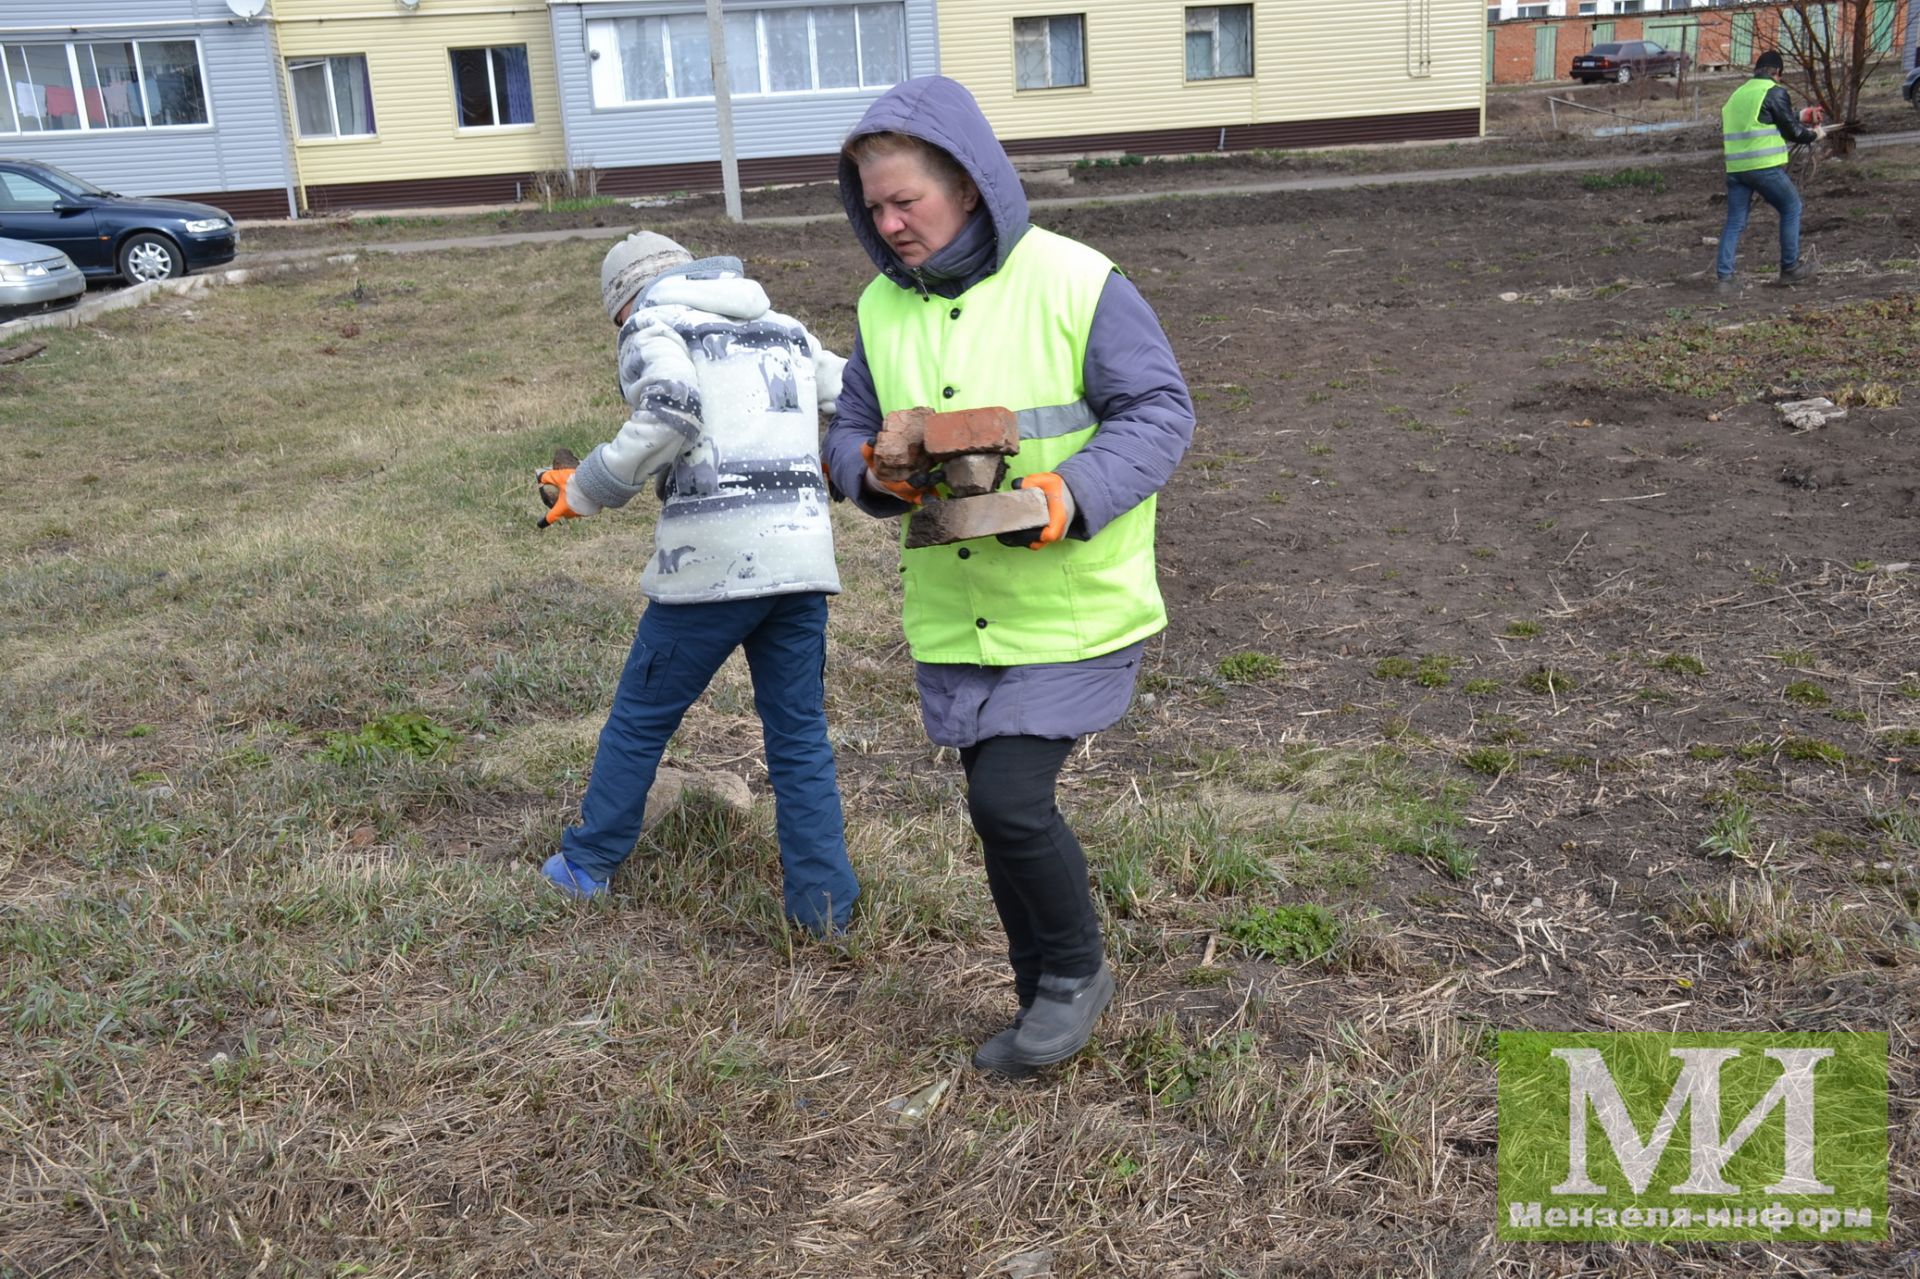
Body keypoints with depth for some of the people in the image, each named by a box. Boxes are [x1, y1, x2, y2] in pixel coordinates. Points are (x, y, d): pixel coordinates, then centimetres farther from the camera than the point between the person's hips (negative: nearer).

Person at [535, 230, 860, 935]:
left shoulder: (651, 327, 4)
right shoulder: (785, 330, 21)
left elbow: (669, 415, -17)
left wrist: (585, 490, -7)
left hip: (711, 560, -4)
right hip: (803, 558, 5)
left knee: (640, 718, 14)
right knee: (800, 736, 12)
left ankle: (588, 864, 29)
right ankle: (824, 901, 11)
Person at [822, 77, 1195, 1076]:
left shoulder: (1075, 283, -13)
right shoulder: (883, 307, 5)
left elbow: (1160, 412, -12)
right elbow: (849, 431, 11)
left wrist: (1077, 495, -28)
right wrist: (873, 470, -13)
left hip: (1073, 611, -6)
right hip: (955, 618, 6)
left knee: (1009, 799, -14)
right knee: (1002, 809, 14)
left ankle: (1075, 971, 15)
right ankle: (1045, 1001, 34)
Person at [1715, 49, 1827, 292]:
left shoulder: (1736, 95, 17)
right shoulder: (1775, 92, -4)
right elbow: (1792, 130, -3)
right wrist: (1815, 135, 16)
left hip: (1735, 168, 6)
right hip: (1765, 167, -6)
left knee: (1734, 222, 7)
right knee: (1791, 209, 11)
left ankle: (1724, 277, -1)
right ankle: (1790, 268, 15)